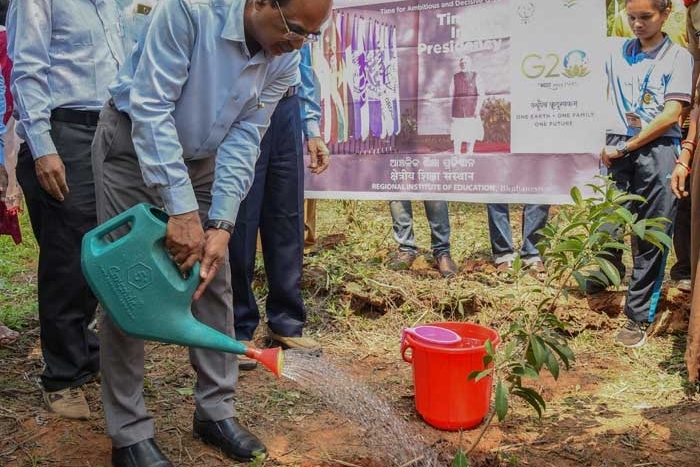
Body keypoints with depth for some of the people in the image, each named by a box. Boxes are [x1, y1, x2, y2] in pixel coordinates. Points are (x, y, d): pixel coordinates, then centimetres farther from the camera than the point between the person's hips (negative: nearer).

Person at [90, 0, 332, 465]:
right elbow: (151, 107, -30)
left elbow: (244, 140, -11)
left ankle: (216, 410, 16)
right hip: (133, 143, -5)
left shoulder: (285, 61, -12)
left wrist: (221, 226, -21)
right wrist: (181, 209, -33)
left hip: (202, 158, 5)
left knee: (215, 280, 2)